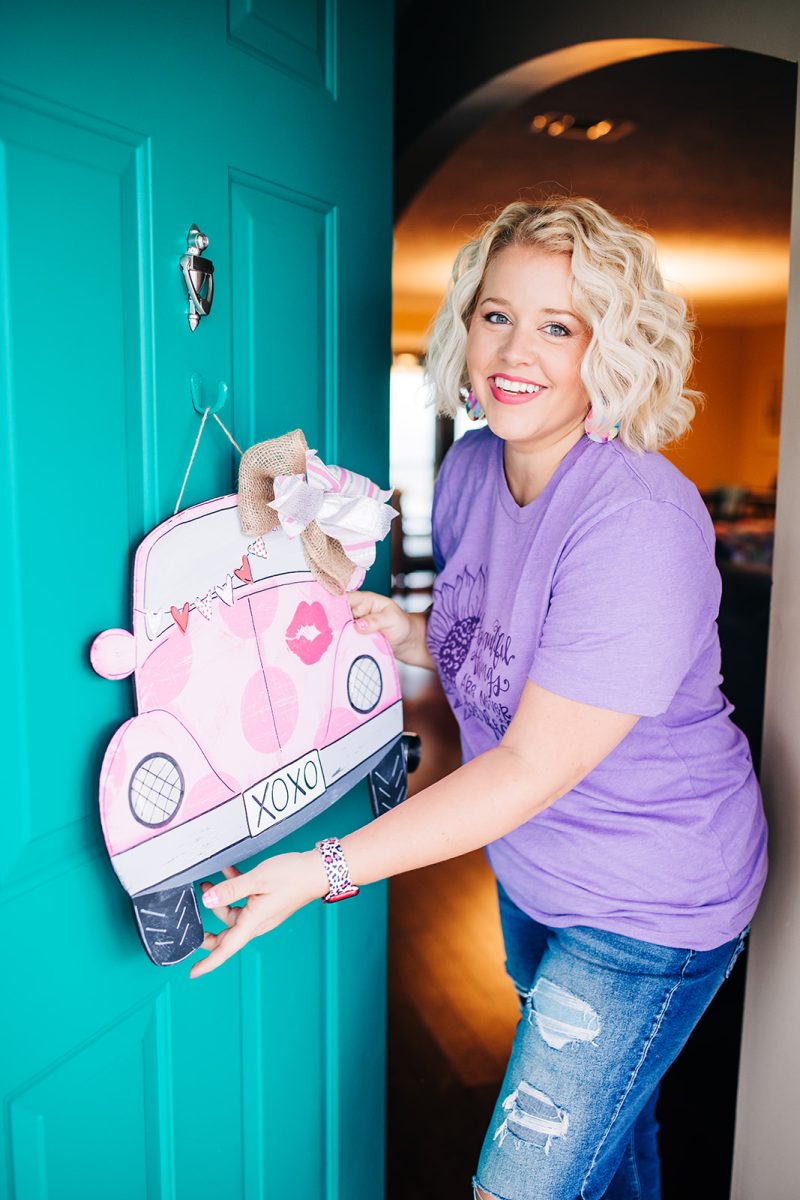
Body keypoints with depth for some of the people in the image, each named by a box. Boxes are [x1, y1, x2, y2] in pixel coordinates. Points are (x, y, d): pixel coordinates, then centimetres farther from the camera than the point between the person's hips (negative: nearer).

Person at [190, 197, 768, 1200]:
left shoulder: (638, 519, -30)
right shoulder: (468, 468, -5)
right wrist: (408, 634, -12)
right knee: (596, 1109, 28)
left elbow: (534, 766, -28)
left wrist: (326, 870, -28)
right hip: (534, 873, 7)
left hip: (650, 904, -7)